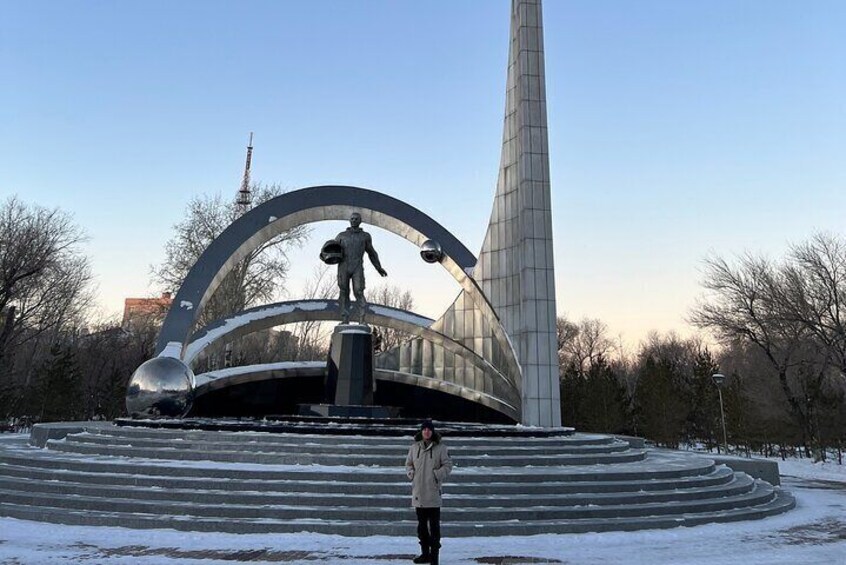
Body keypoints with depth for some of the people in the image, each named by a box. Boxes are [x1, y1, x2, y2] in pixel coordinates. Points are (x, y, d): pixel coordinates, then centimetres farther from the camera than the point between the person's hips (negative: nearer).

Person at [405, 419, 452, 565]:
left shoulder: (440, 447, -5)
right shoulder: (414, 447, 6)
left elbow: (447, 465, -3)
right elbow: (408, 463, 15)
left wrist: (436, 475, -14)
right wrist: (411, 474, -3)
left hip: (433, 492, -4)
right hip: (418, 492, 4)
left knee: (434, 525, -2)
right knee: (421, 524, 15)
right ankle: (425, 553, 27)